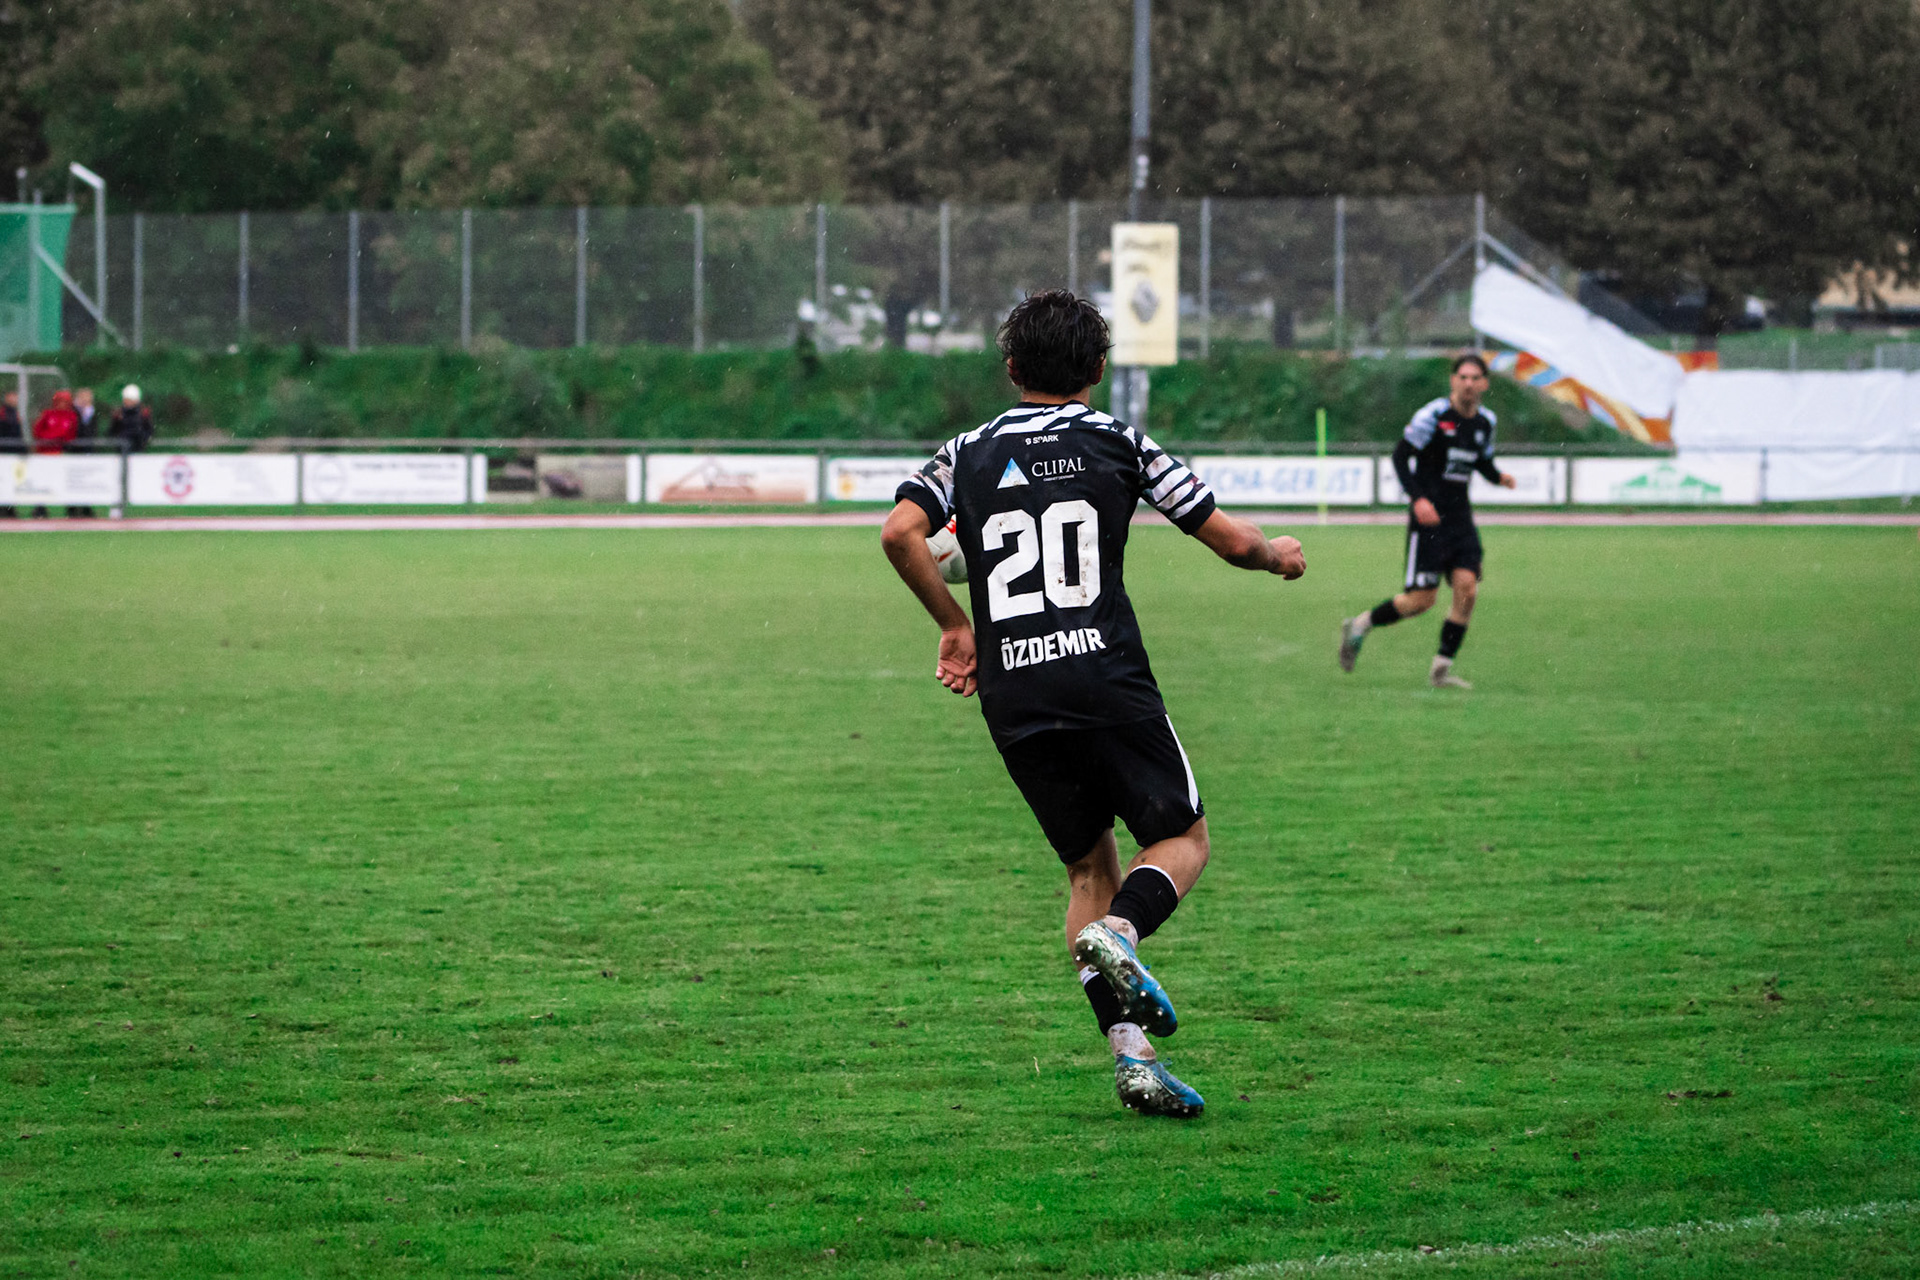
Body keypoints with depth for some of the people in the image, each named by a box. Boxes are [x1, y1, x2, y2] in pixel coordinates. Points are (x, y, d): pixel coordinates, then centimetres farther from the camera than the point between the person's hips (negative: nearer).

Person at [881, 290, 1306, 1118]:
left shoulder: (968, 454, 12)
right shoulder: (1119, 443, 7)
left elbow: (900, 532, -5)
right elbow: (1229, 540, 7)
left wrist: (955, 625, 8)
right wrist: (1278, 554, 29)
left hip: (1010, 699, 3)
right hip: (1106, 678, -3)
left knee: (1089, 867, 15)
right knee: (1182, 837, 12)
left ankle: (1129, 1052, 1)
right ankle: (1119, 931, -21)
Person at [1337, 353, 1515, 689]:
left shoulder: (1486, 421, 8)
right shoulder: (1434, 415, -12)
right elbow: (1400, 456, -10)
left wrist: (1499, 476, 2)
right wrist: (1418, 498, -21)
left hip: (1460, 517, 6)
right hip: (1429, 515, -6)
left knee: (1467, 588, -8)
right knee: (1421, 599, -9)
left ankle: (1441, 670, 1)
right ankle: (1358, 627, 14)